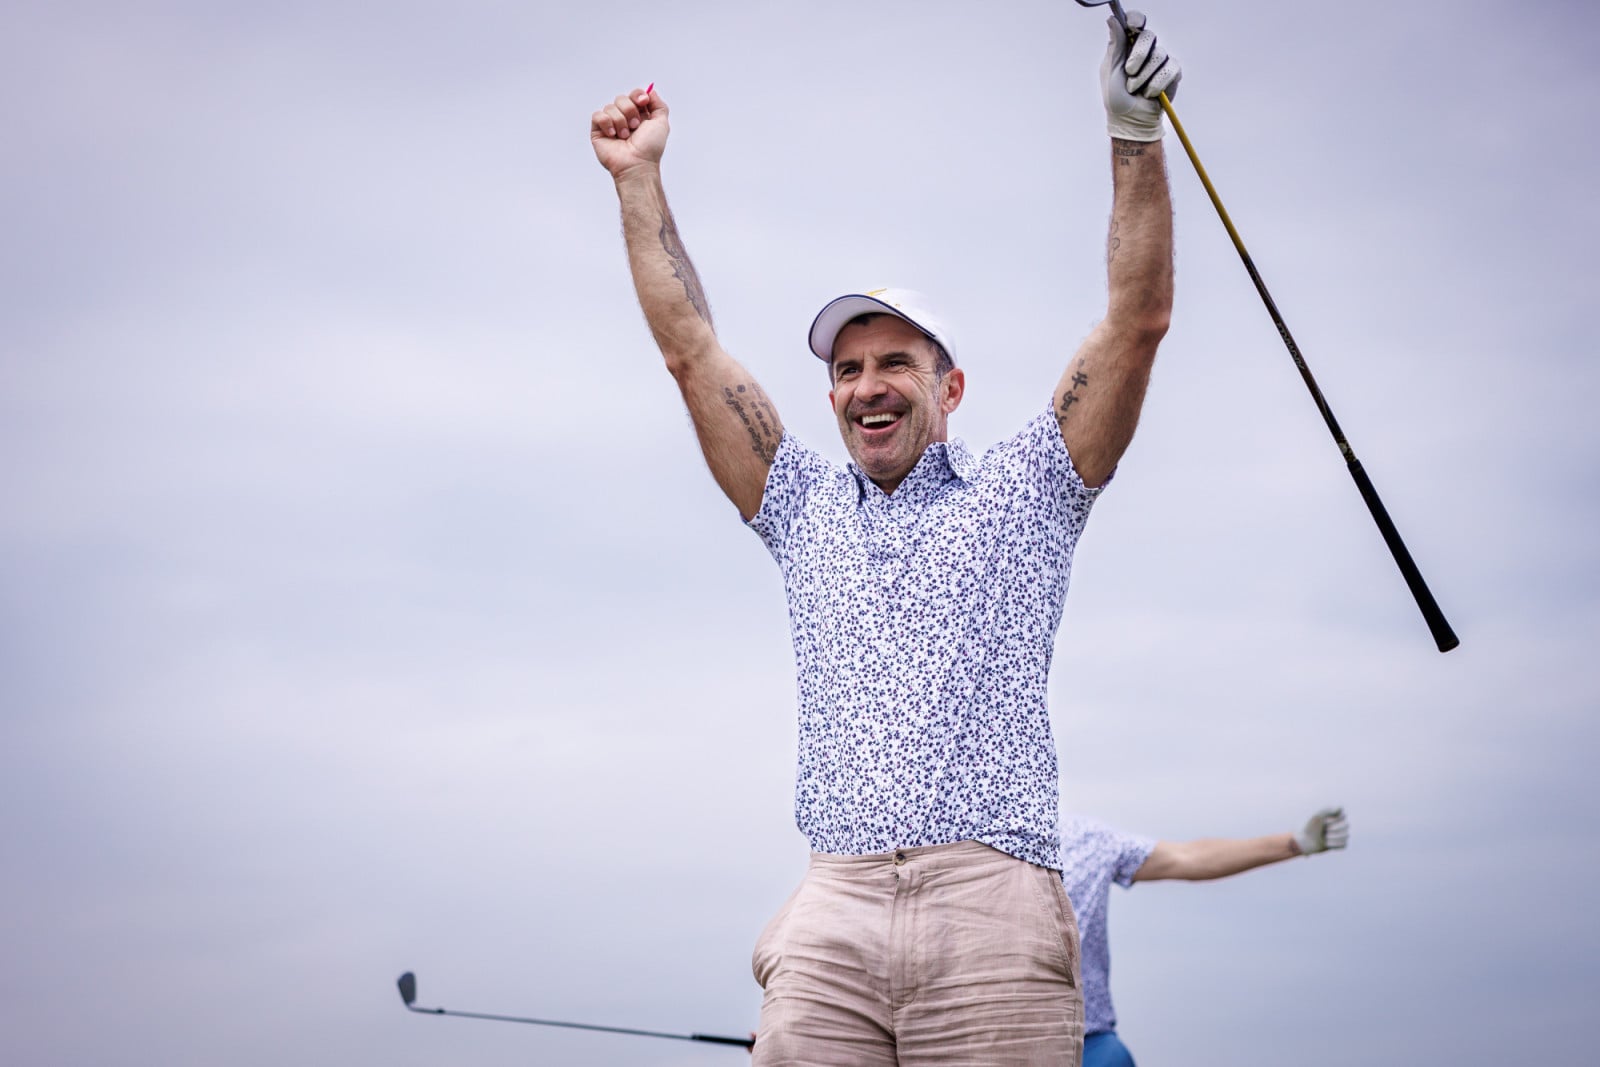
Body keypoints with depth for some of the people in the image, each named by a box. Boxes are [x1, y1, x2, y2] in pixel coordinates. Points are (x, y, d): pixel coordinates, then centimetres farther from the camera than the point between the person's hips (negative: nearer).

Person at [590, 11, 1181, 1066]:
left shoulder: (1020, 492, 17)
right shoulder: (806, 510, 25)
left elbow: (1137, 323, 9)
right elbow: (691, 349, 23)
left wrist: (1136, 135, 1)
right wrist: (640, 178, 22)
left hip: (994, 910, -2)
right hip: (833, 916, 2)